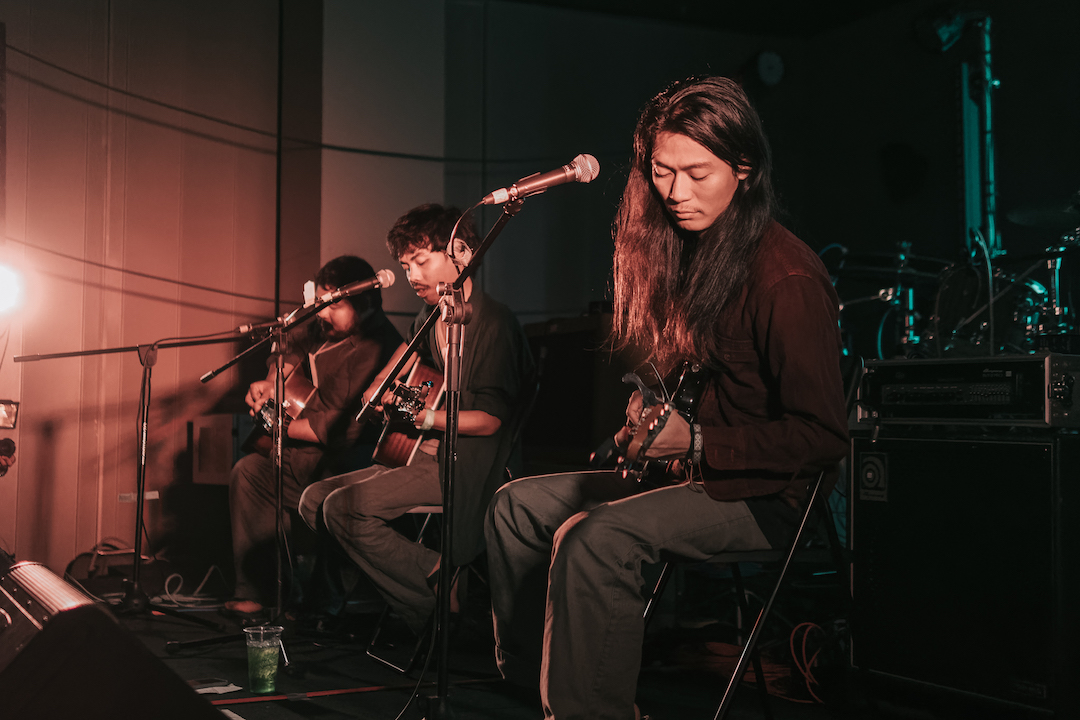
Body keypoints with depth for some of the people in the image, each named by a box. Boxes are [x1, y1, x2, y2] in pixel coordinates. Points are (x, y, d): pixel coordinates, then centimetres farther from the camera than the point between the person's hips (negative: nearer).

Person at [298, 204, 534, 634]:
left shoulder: (493, 323, -13)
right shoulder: (430, 318, 14)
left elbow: (489, 419, -18)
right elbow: (410, 349, 39)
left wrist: (425, 417, -28)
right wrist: (381, 391, 22)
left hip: (466, 465, -10)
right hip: (423, 454, 10)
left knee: (346, 505, -25)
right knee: (314, 501, 3)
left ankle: (436, 603, -11)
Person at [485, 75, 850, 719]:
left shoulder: (785, 278, -20)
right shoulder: (680, 251, 8)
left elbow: (824, 437, -21)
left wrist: (693, 442, -22)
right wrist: (645, 422, 5)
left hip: (762, 494, -9)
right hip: (680, 467, 9)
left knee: (592, 538, -31)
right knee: (519, 505, 7)